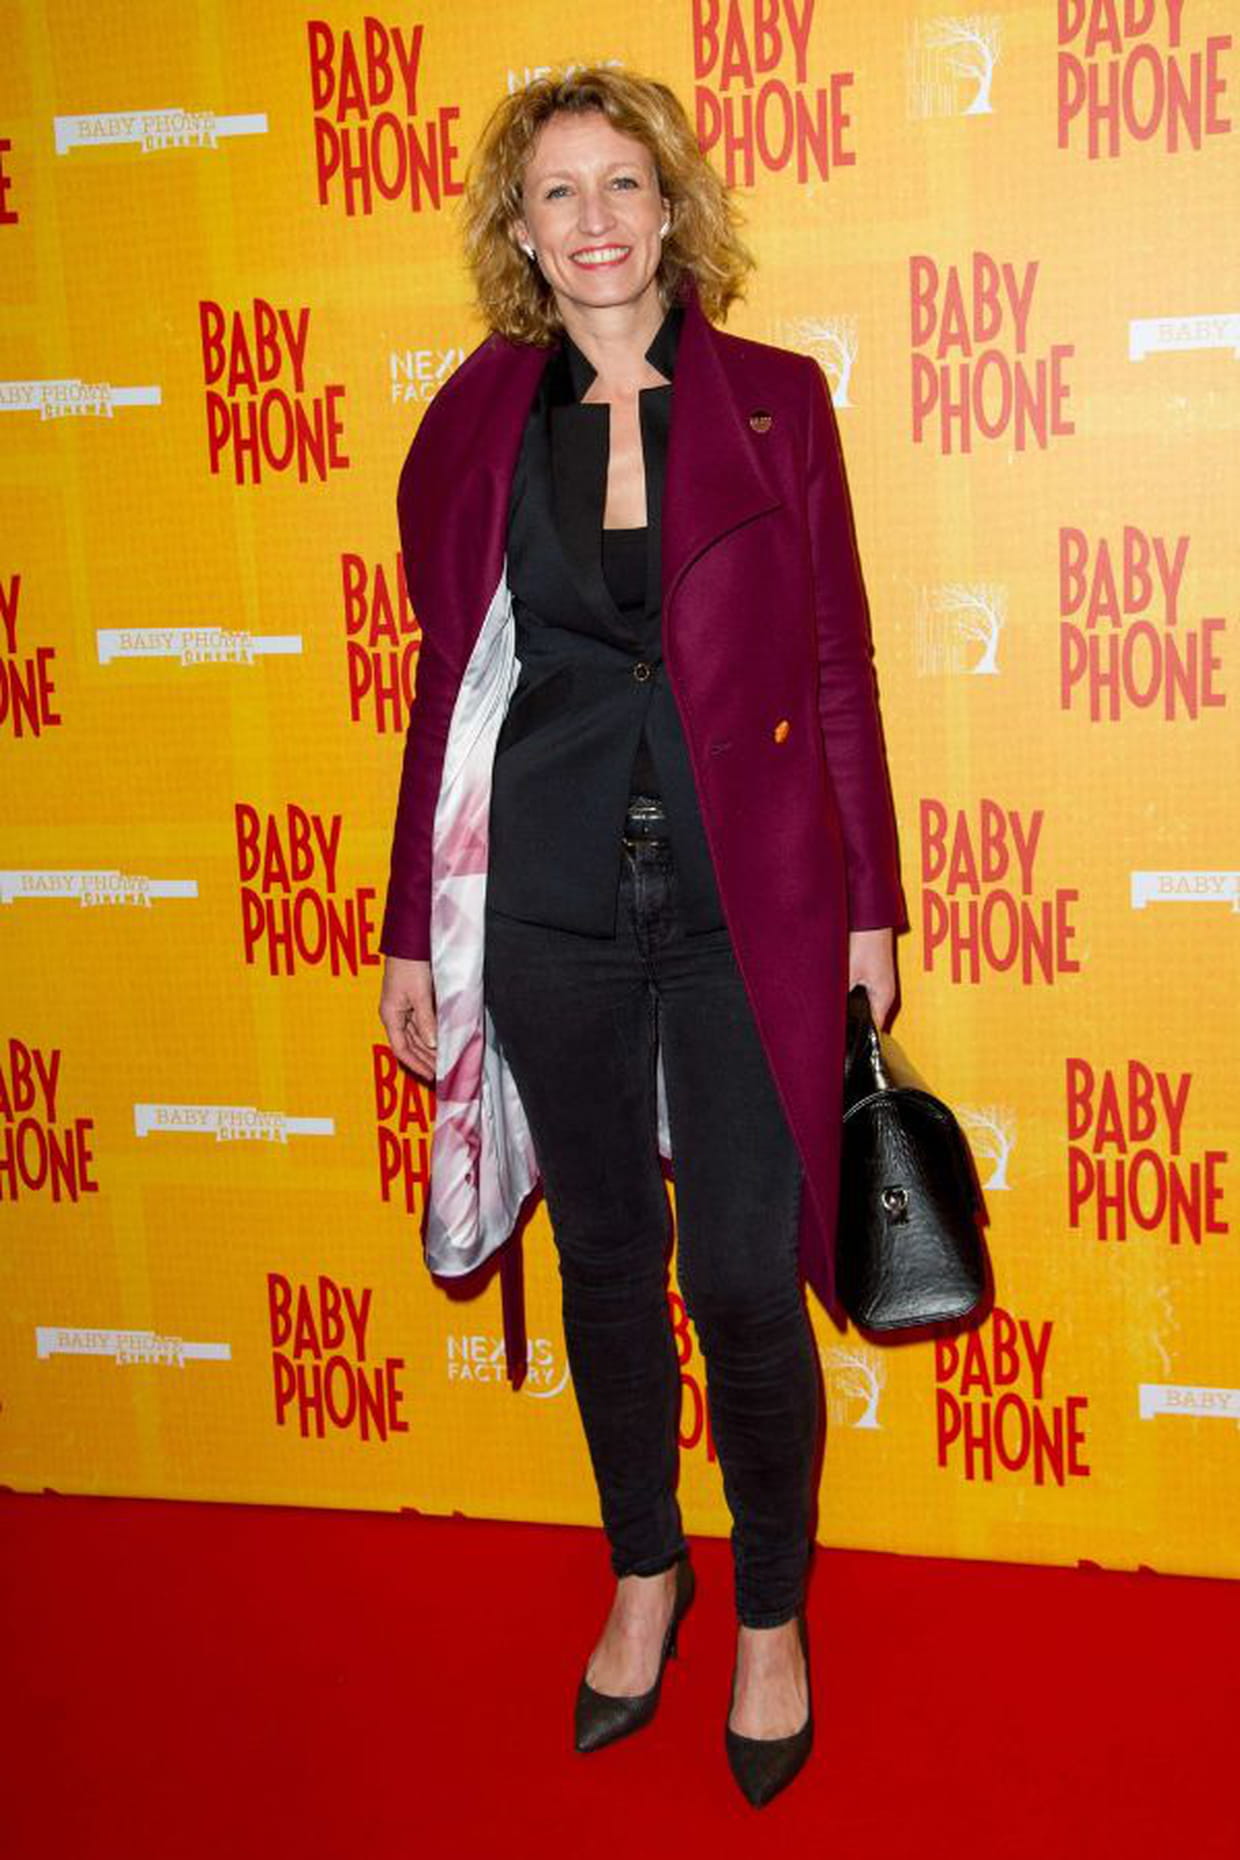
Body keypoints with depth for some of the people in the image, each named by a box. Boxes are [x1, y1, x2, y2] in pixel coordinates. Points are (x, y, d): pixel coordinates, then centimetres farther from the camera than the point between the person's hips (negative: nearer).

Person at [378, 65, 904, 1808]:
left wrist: (868, 905, 1)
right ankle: (643, 1573, 37)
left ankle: (772, 1613, 26)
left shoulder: (774, 401, 2)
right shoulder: (474, 420, 5)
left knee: (745, 1280, 0)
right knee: (608, 1257, 14)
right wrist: (413, 931, 7)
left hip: (744, 905, -1)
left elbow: (838, 670, 3)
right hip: (549, 911, 2)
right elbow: (450, 685, 7)